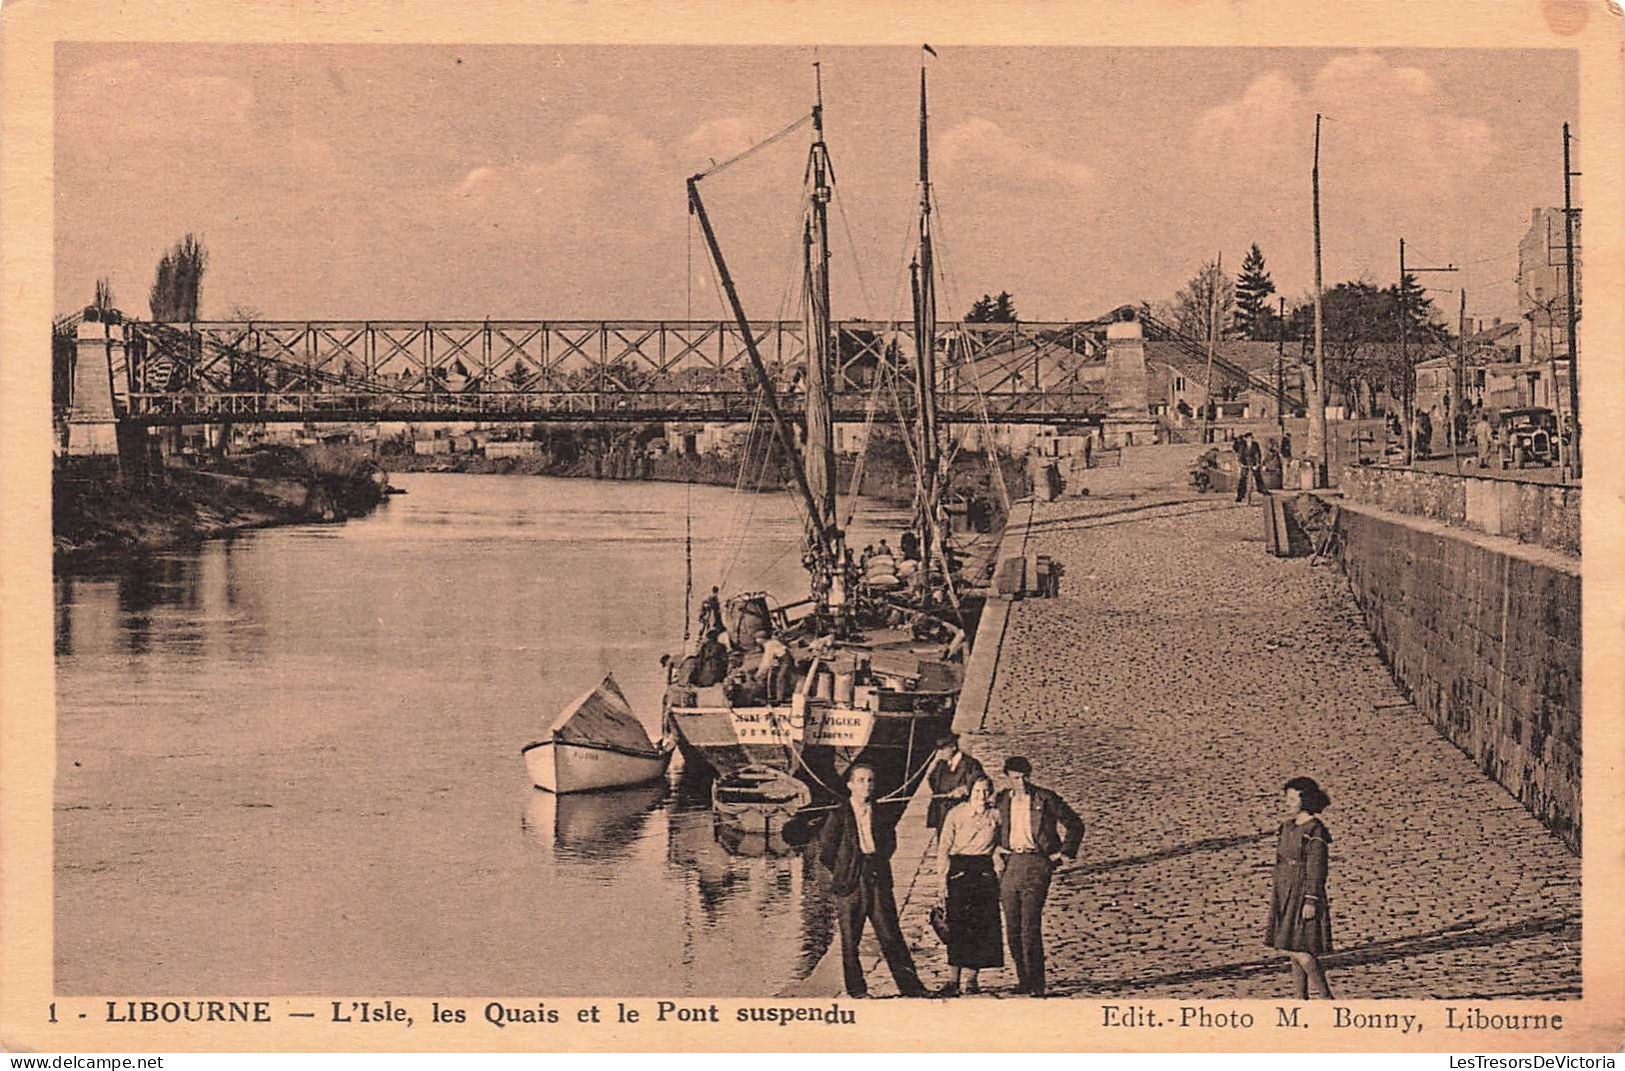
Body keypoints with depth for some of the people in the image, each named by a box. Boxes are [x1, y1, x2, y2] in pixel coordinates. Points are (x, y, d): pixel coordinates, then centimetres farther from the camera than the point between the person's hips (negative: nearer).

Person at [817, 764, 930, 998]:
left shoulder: (883, 812, 10)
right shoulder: (838, 815, -1)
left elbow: (890, 843, 23)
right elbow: (825, 851, 2)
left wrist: (879, 860, 11)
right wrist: (842, 872, 4)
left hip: (879, 882, 2)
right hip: (850, 885, -2)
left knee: (891, 937, 1)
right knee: (850, 941, 2)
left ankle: (911, 987, 4)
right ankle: (857, 991, 12)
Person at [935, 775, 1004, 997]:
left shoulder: (996, 815, 6)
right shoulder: (956, 814, -1)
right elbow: (943, 848, 0)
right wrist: (943, 879, -6)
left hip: (985, 872, 3)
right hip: (959, 869, -3)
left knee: (983, 926, -1)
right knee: (958, 926, -9)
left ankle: (972, 979, 8)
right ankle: (954, 981, -9)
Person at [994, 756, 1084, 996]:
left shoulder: (1045, 799, 1)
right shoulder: (1002, 800, 12)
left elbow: (1075, 825, 7)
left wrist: (1064, 854, 1)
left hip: (1036, 863, -5)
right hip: (1010, 864, 5)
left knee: (1030, 927, -13)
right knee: (1012, 929, 3)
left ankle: (1036, 984, -9)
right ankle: (1023, 980, 13)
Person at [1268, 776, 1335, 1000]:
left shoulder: (1315, 831, -14)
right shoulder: (1288, 827, 12)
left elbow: (1317, 870, -16)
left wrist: (1311, 901, -19)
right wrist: (1278, 897, 19)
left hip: (1304, 896, -9)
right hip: (1286, 897, 9)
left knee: (1301, 951, -11)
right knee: (1293, 952, 10)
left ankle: (1326, 997, 0)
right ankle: (1302, 999, 17)